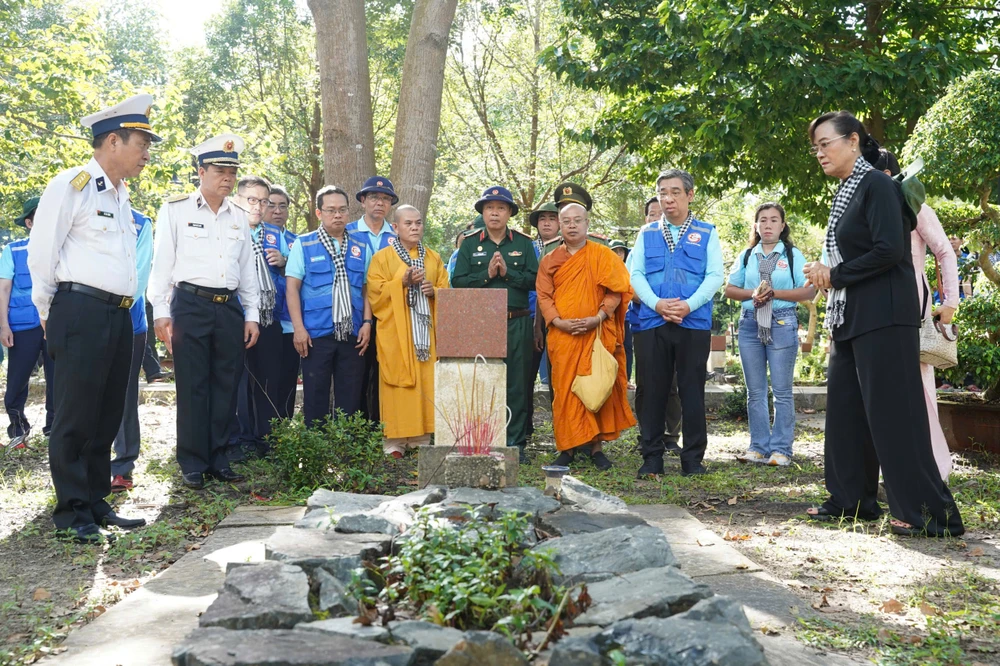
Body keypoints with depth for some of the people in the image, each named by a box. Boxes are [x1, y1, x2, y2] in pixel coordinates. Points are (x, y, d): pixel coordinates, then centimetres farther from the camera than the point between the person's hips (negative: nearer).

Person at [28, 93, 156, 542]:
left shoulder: (120, 195, 18)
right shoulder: (71, 186, -7)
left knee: (108, 415, 12)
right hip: (81, 313, -8)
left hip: (118, 316, 8)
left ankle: (96, 503, 22)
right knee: (76, 416, -2)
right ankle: (72, 512, 7)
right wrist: (49, 314, 0)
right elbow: (41, 254, -7)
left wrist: (124, 307, 16)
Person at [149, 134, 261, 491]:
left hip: (230, 307, 4)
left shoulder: (239, 217, 14)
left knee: (226, 385, 6)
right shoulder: (176, 209, 1)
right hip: (190, 304, -4)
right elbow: (161, 263, -1)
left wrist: (251, 315, 12)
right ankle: (192, 464, 8)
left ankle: (218, 458, 17)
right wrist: (161, 312, -6)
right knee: (192, 386, -1)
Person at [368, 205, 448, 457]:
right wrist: (402, 282, -15)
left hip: (427, 332, 4)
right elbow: (375, 293, -4)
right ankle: (394, 443, 0)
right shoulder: (382, 257, 3)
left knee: (426, 385, 1)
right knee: (399, 386, -6)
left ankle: (421, 440, 9)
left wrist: (433, 291, -7)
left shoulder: (434, 258, 15)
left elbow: (446, 291, 14)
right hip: (396, 334, -3)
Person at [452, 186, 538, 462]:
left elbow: (534, 280, 1)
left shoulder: (523, 243, 10)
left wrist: (507, 272, -10)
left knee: (517, 384, 1)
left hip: (517, 323, 0)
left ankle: (516, 443, 9)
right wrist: (486, 275, -9)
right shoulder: (470, 244, 11)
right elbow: (458, 281, 1)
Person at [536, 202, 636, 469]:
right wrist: (558, 322, -10)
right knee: (565, 390, 0)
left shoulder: (604, 255, 5)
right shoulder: (549, 261, 11)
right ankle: (567, 448, 7)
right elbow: (543, 296, 6)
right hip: (563, 336, 2)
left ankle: (596, 446, 9)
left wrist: (597, 318, -14)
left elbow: (616, 291, -1)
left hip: (598, 334, -1)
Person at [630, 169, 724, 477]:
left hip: (694, 323, -1)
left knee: (692, 391, 3)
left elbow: (715, 275, -1)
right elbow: (636, 273, 5)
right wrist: (657, 304, -12)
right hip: (652, 322, 1)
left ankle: (693, 459, 11)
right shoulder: (647, 233, 13)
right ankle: (652, 458, 11)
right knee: (653, 391, 3)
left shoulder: (707, 233, 8)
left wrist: (689, 305, -16)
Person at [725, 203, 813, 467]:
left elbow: (809, 291, -4)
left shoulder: (793, 255, 4)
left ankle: (781, 449, 3)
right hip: (750, 324, 3)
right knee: (755, 392, 6)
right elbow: (730, 289, 9)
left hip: (782, 323, -3)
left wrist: (775, 293, -14)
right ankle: (758, 447, 12)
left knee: (782, 391, -1)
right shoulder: (746, 255, 12)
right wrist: (753, 293, -9)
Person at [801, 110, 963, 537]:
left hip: (883, 315, -9)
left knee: (893, 411, -8)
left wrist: (834, 275, -11)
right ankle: (852, 499, 20)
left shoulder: (876, 184, -10)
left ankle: (932, 513, -1)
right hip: (850, 317, 9)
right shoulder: (845, 193, 17)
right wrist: (825, 274, 3)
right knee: (846, 409, 10)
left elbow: (889, 250, -20)